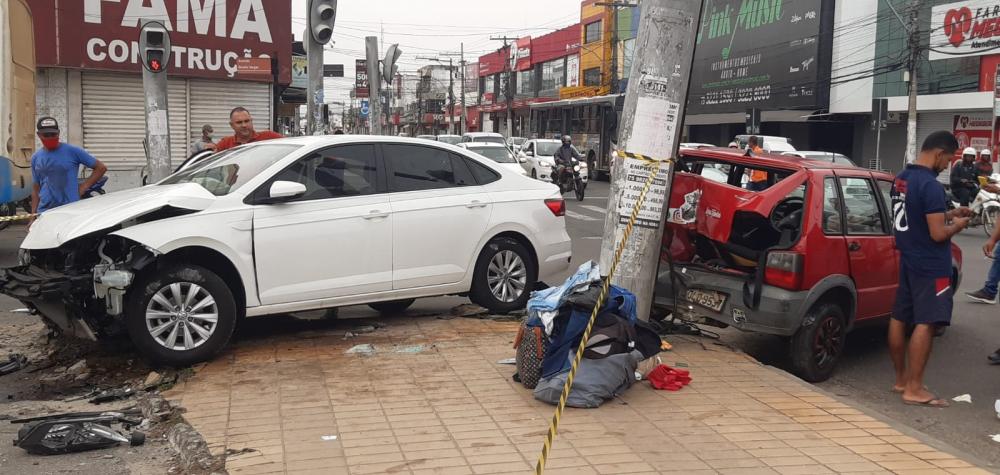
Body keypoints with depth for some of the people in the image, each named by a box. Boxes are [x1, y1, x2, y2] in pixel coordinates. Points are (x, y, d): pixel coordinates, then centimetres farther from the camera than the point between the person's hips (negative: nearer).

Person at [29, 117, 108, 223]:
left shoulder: (72, 151, -2)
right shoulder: (36, 158, 13)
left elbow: (101, 168, 1)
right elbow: (36, 189, 18)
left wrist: (84, 186, -5)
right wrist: (33, 216, 13)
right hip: (44, 212, 4)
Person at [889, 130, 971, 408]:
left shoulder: (901, 179, 9)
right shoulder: (931, 185, -20)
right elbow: (938, 234, -22)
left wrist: (949, 213, 17)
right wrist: (957, 224, -3)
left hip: (908, 260, 9)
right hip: (931, 266, -9)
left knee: (899, 318, 12)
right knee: (925, 324, -6)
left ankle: (901, 379, 23)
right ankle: (914, 389, -4)